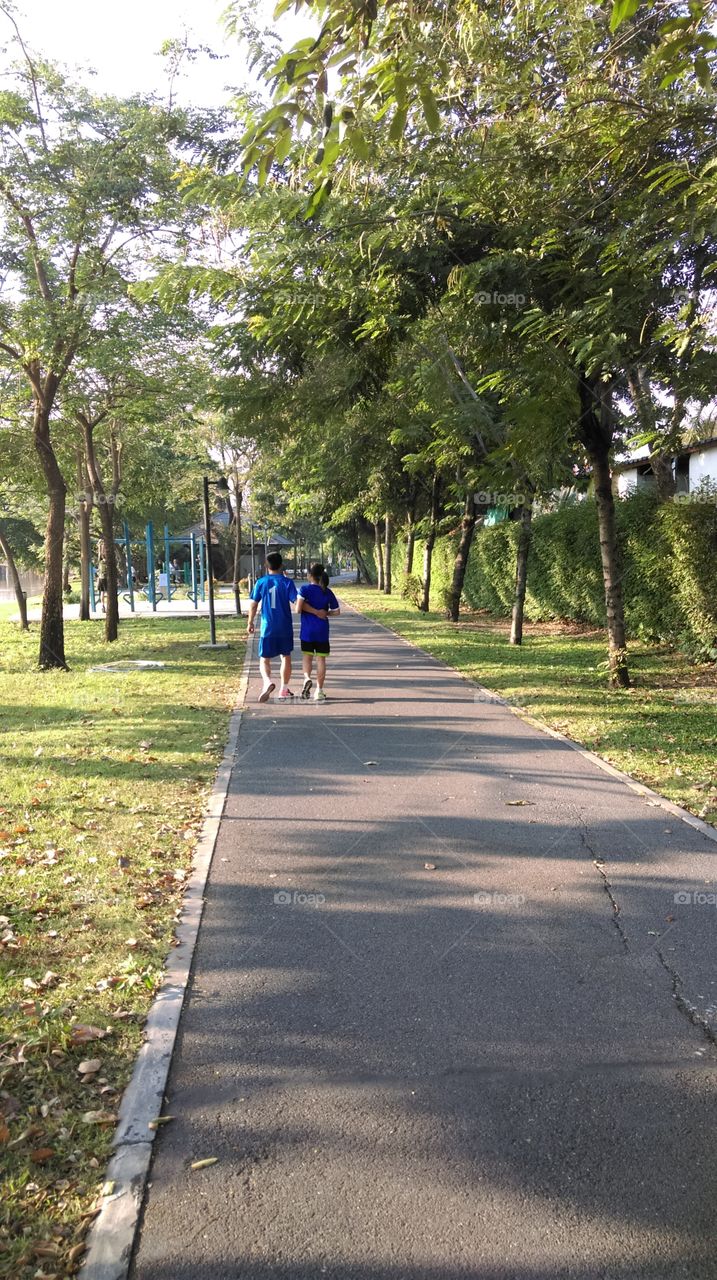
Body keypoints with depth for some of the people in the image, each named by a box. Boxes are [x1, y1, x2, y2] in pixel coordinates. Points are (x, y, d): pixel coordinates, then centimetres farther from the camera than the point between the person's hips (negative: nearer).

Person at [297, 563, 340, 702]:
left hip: (307, 630, -1)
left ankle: (307, 677, -15)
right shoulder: (327, 592, 3)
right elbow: (337, 611, 4)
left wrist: (315, 611, -6)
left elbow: (299, 608, -17)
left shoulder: (304, 589, -5)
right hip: (322, 630, 2)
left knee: (307, 656, 13)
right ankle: (319, 690, 7)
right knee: (321, 659, 6)